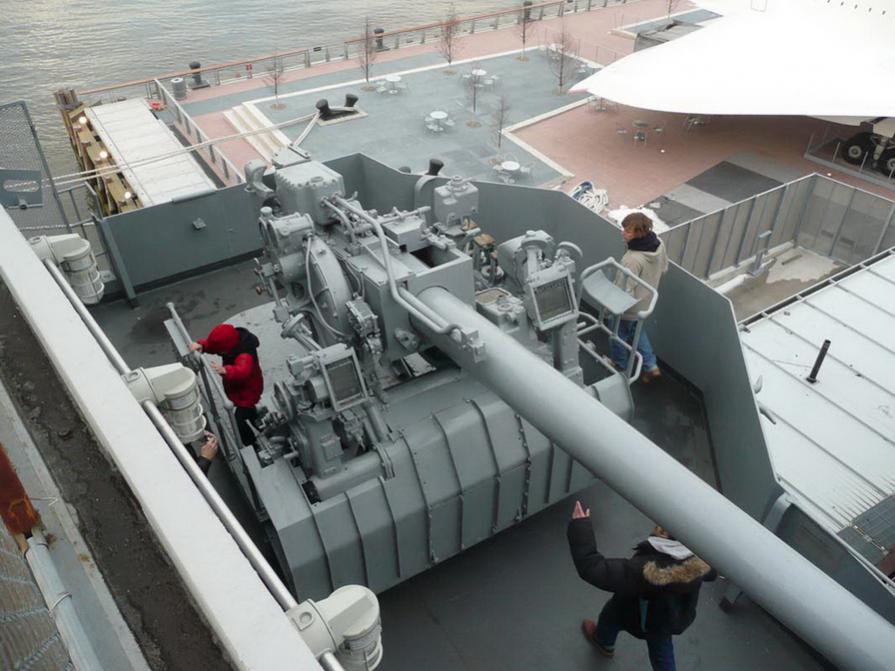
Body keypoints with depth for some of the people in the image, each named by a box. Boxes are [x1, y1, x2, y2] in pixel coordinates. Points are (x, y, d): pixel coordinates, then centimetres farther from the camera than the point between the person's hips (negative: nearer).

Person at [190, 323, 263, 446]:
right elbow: (211, 344, -14)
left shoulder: (245, 355, -43)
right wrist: (200, 345, -38)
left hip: (248, 390, -9)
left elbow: (243, 371, -62)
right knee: (248, 411, 33)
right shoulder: (233, 341, -18)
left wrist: (225, 370, -81)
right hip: (236, 387, 9)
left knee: (240, 423, -7)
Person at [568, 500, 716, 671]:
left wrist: (580, 528, -43)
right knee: (662, 650, 31)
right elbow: (711, 573, -4)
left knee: (611, 615, 29)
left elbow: (595, 569, -47)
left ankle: (604, 643, 59)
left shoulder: (645, 569, -48)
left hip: (637, 619, -3)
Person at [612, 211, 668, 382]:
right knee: (637, 330, 32)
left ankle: (620, 366, 45)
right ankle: (651, 366, 37)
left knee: (618, 335, 21)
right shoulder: (659, 243, -15)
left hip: (629, 307, -7)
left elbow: (626, 291, -29)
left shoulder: (633, 259, -39)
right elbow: (663, 269, 3)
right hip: (646, 301, 7)